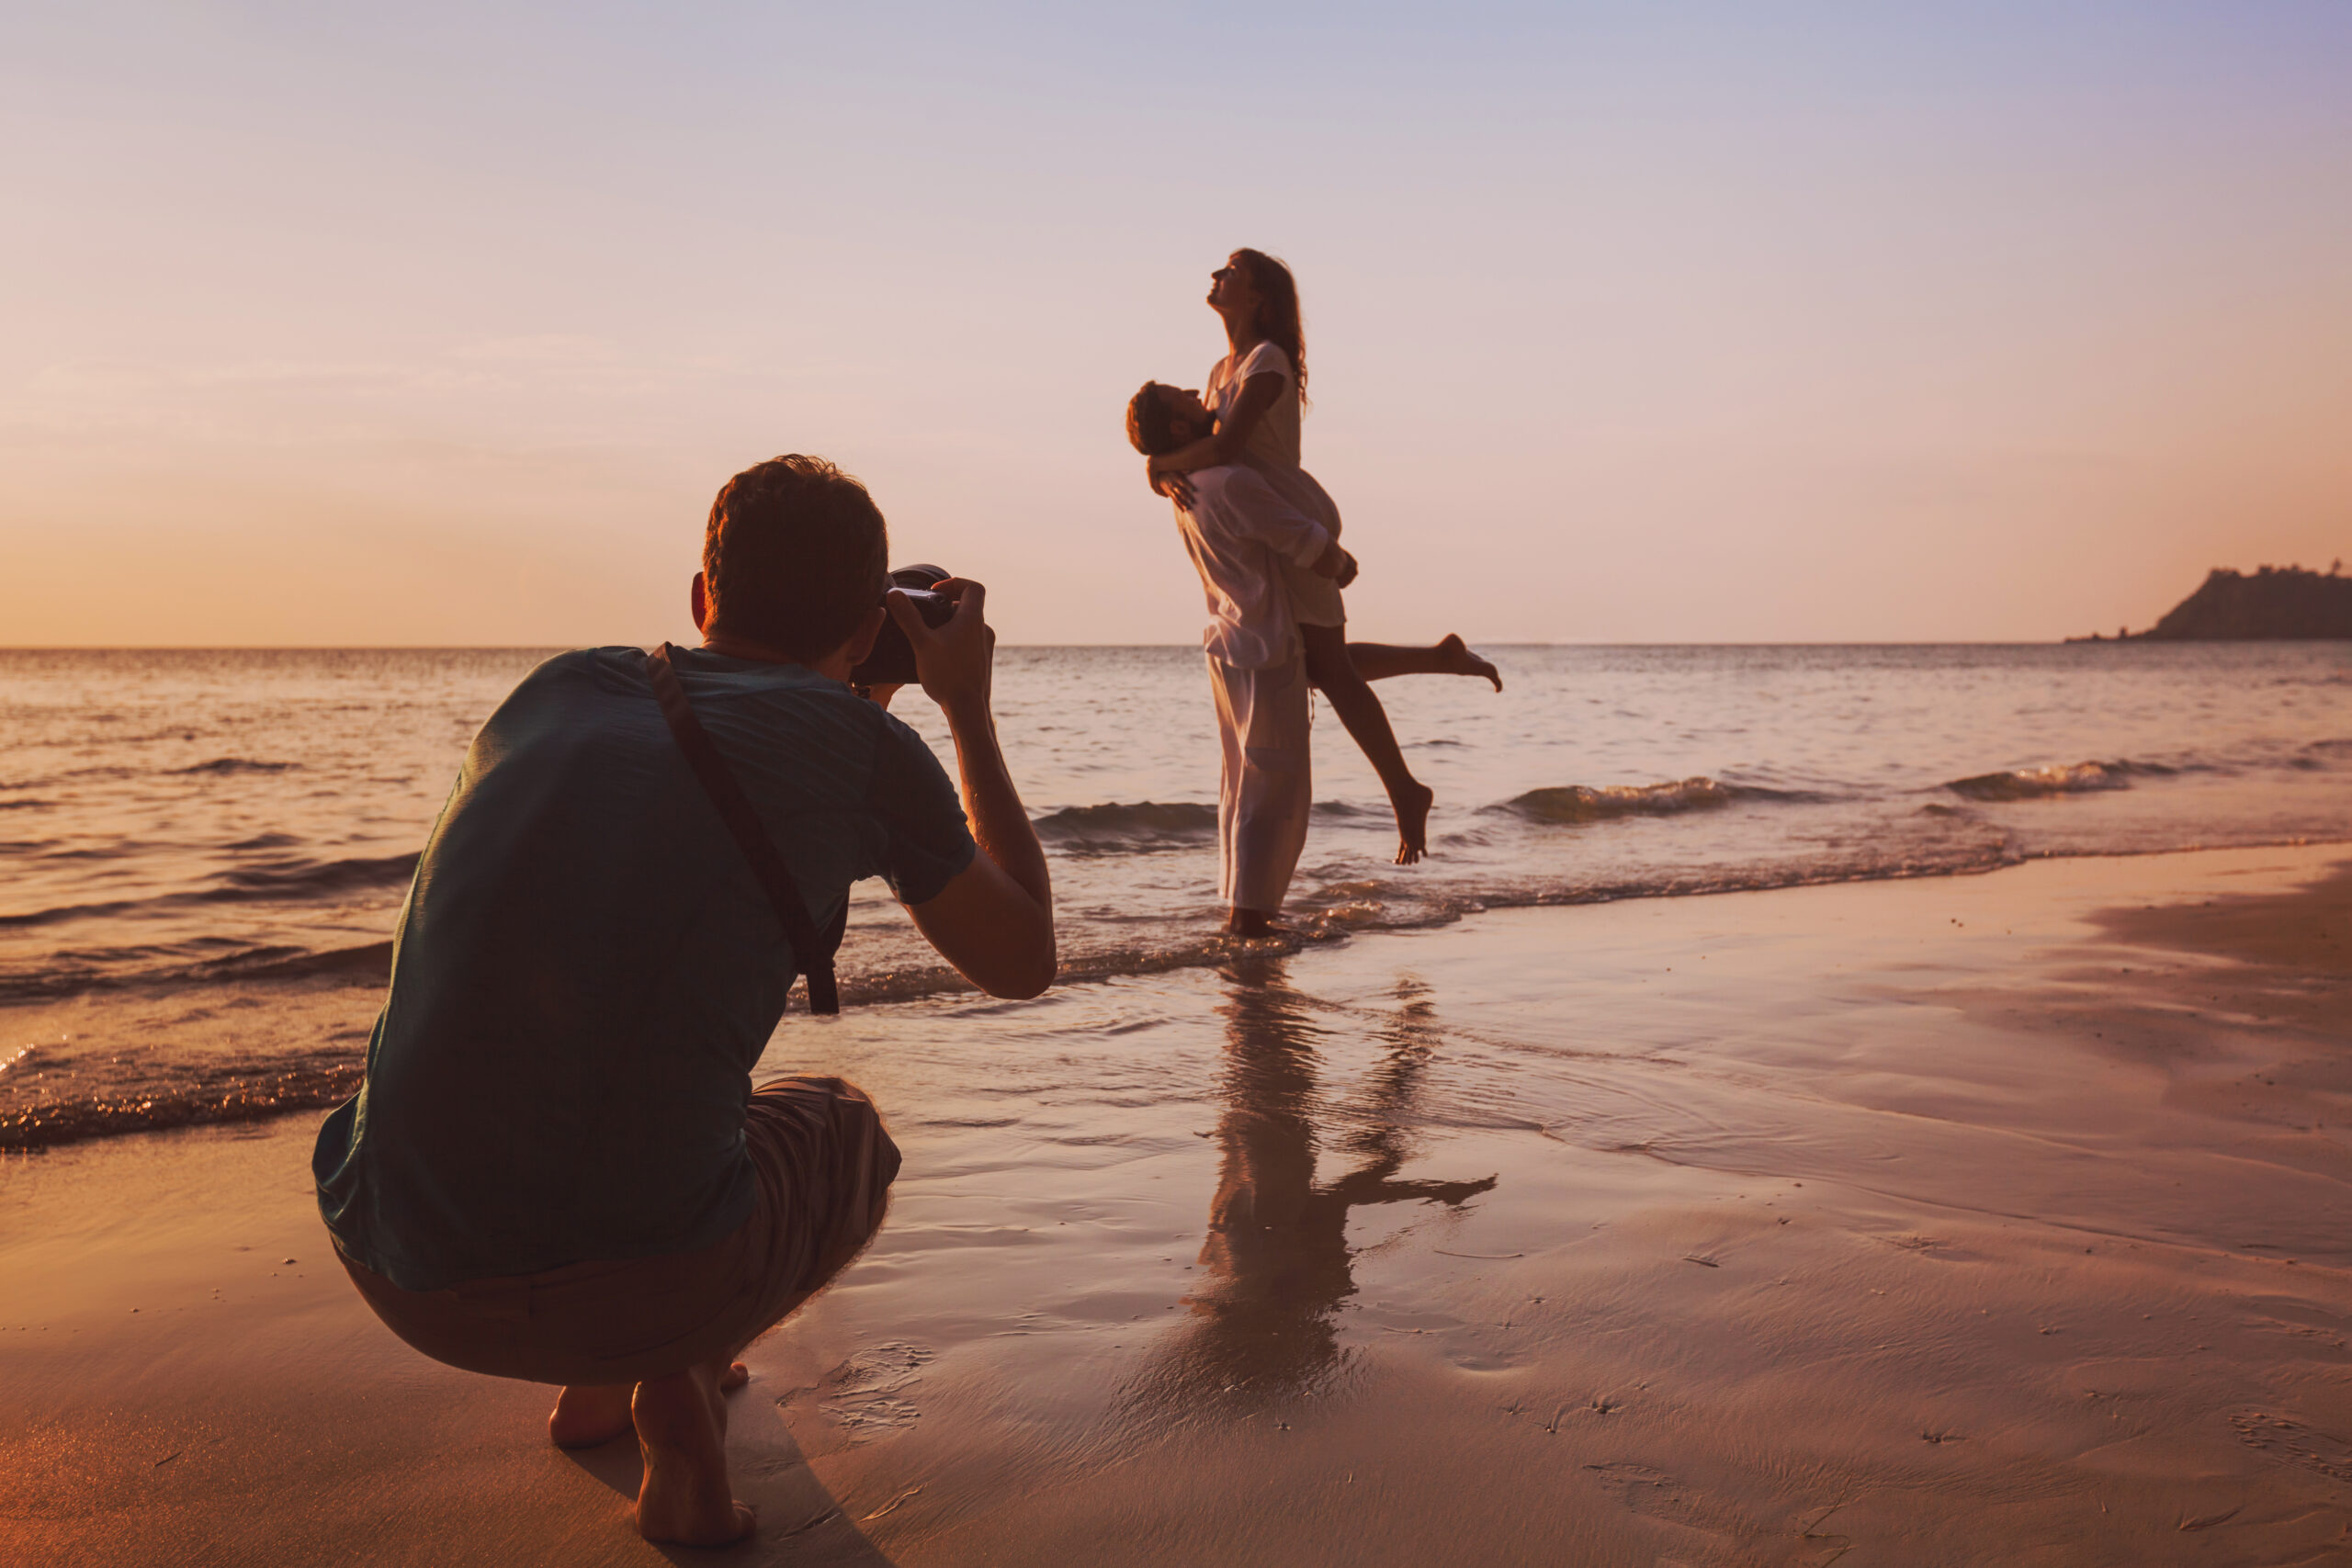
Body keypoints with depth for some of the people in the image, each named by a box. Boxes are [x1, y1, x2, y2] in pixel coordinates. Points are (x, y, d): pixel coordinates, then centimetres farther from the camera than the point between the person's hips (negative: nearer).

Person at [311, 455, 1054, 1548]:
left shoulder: (558, 688, 13)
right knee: (846, 1133, 28)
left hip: (395, 1271, 5)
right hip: (631, 1273, -5)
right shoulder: (863, 744, 1)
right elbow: (1021, 962, 16)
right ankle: (672, 1380, 8)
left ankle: (603, 1381, 33)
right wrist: (971, 713, 24)